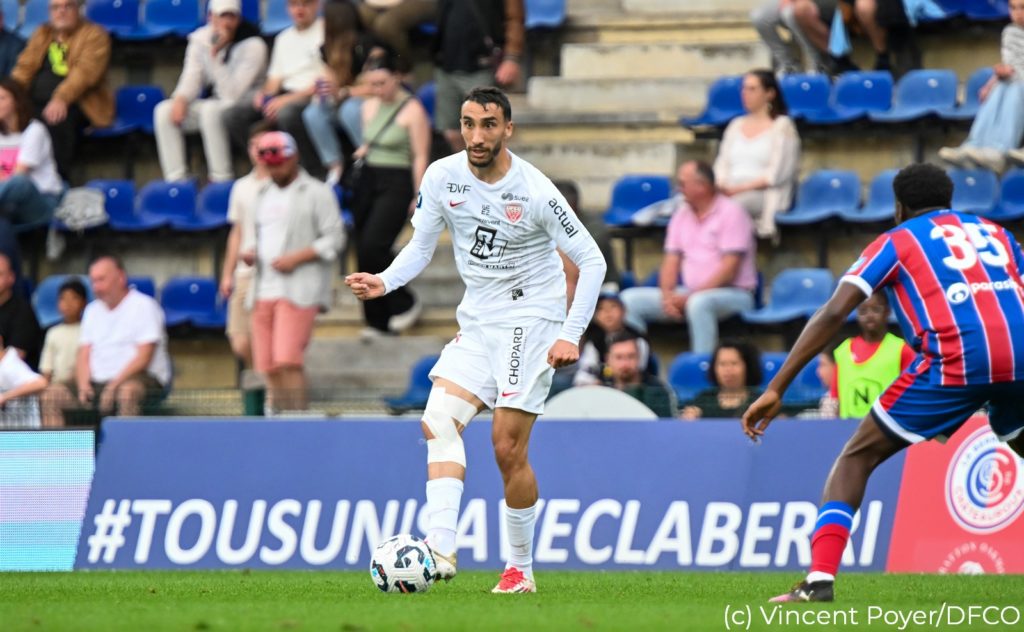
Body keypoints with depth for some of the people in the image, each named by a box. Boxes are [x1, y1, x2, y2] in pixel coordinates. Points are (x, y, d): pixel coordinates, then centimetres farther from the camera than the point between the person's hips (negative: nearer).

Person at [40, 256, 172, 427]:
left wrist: (115, 384, -21)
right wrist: (83, 385, -6)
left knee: (128, 390, -41)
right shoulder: (93, 310, 19)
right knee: (52, 392, -13)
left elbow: (144, 357, -11)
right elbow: (83, 356, 14)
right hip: (98, 383, 6)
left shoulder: (144, 306, -1)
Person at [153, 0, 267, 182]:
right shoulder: (200, 39, 1)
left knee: (211, 110, -37)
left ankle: (221, 180, -28)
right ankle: (175, 179, -19)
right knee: (164, 111, -16)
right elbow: (191, 78, -1)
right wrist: (180, 99, -23)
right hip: (214, 103, 6)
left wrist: (215, 55, -29)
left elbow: (232, 94, -24)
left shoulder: (252, 45, -17)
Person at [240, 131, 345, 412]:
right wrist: (247, 250, 5)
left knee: (288, 361, -19)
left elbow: (334, 238, -4)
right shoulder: (264, 194, 22)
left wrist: (296, 258, -14)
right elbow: (250, 229, 29)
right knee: (270, 368, 0)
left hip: (299, 291, -7)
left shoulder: (317, 193, 1)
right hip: (263, 291, 7)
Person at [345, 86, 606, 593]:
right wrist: (384, 282, -11)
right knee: (439, 422, -15)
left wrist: (570, 335, -15)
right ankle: (440, 550, -23)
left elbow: (591, 260, -9)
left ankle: (521, 568, 5)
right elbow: (421, 246, 9)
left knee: (508, 449, -10)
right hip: (477, 323, 5)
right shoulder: (442, 178, -2)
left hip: (531, 320, -5)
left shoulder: (535, 191, -15)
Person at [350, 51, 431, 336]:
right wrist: (361, 152, 1)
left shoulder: (412, 110, -8)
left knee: (373, 246, -19)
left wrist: (418, 197, -12)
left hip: (396, 184, -7)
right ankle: (377, 320, 10)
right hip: (368, 181, 7)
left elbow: (420, 156, -8)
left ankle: (405, 303, 0)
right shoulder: (369, 107, 12)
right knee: (363, 251, 2)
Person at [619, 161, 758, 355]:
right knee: (631, 299, -9)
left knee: (698, 303, -41)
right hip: (690, 293, 7)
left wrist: (690, 295, -19)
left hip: (733, 293, -7)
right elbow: (672, 260, 11)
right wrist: (667, 295, -9)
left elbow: (729, 268, -15)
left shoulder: (731, 213, -8)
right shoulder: (682, 215, 12)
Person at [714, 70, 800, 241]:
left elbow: (776, 174, -5)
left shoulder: (782, 126, 4)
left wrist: (741, 188, -14)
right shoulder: (736, 125, 24)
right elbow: (722, 164, 19)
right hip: (731, 192, 5)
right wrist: (721, 184, -5)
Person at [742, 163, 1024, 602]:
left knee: (857, 458, 11)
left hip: (954, 363, -3)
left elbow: (832, 314, 6)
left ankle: (820, 578, -5)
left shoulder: (896, 241, 17)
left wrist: (776, 389, 4)